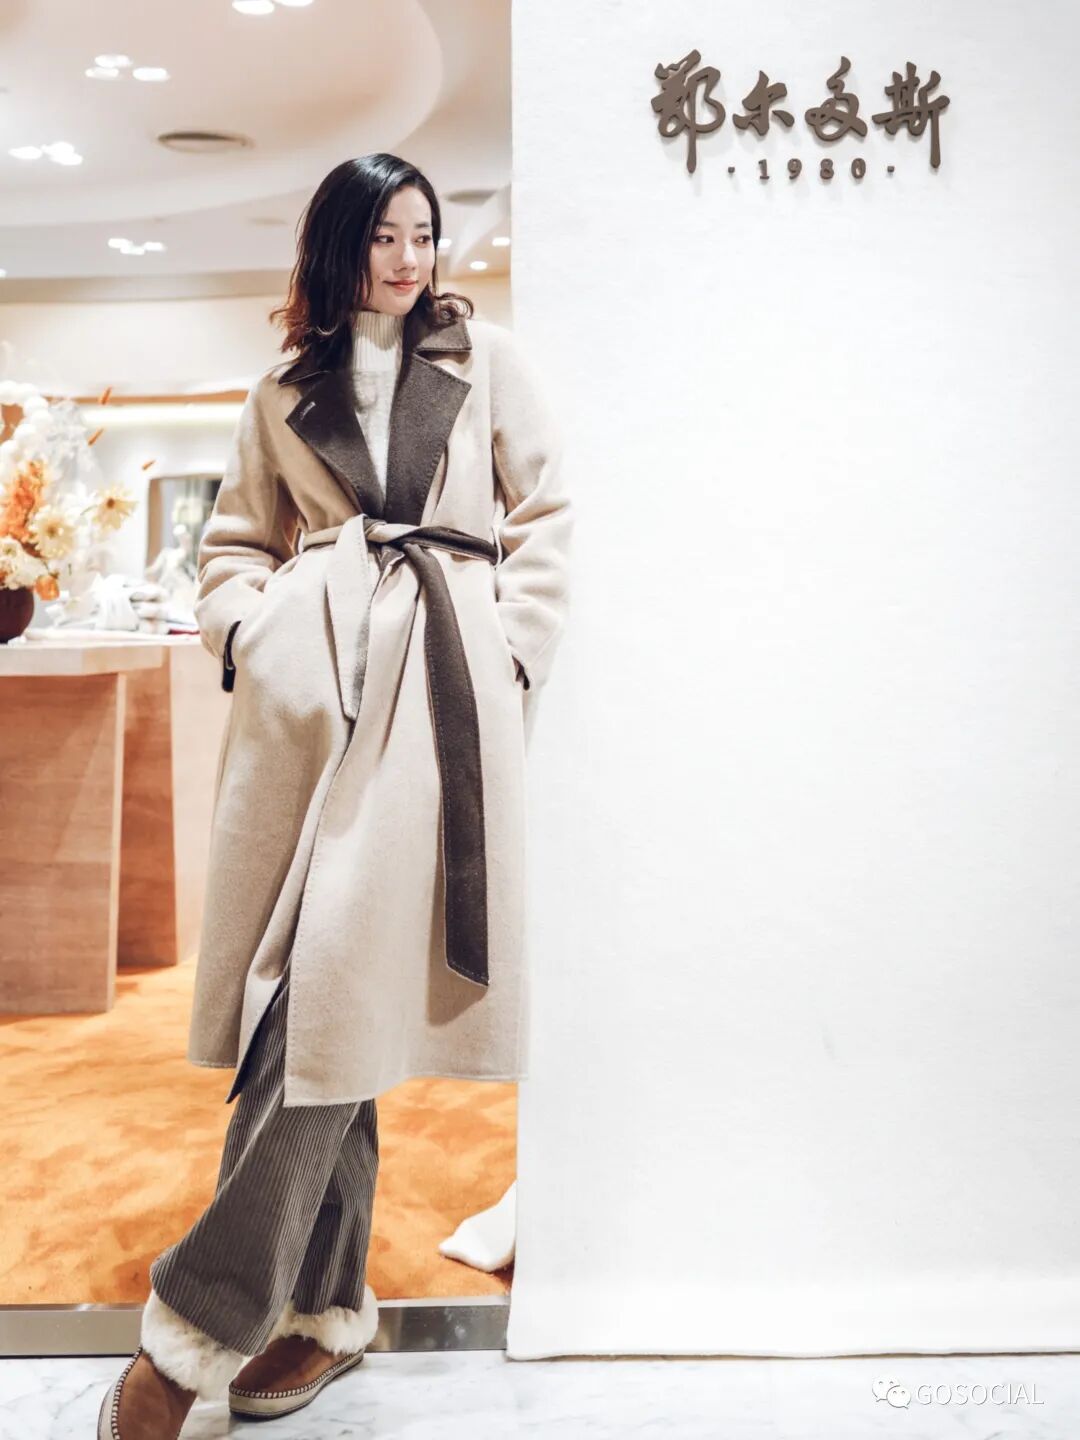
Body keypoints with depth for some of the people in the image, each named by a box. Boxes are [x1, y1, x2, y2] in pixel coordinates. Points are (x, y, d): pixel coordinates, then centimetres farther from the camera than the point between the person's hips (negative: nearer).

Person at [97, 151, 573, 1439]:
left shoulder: (486, 361, 14)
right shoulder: (286, 390, 20)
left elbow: (546, 522, 11)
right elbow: (237, 538, 24)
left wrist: (508, 659, 0)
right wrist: (248, 630, 4)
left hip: (438, 677, -2)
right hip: (308, 684, 3)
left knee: (349, 983, -11)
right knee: (311, 993, 0)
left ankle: (199, 1326, -4)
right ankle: (327, 1308, 13)